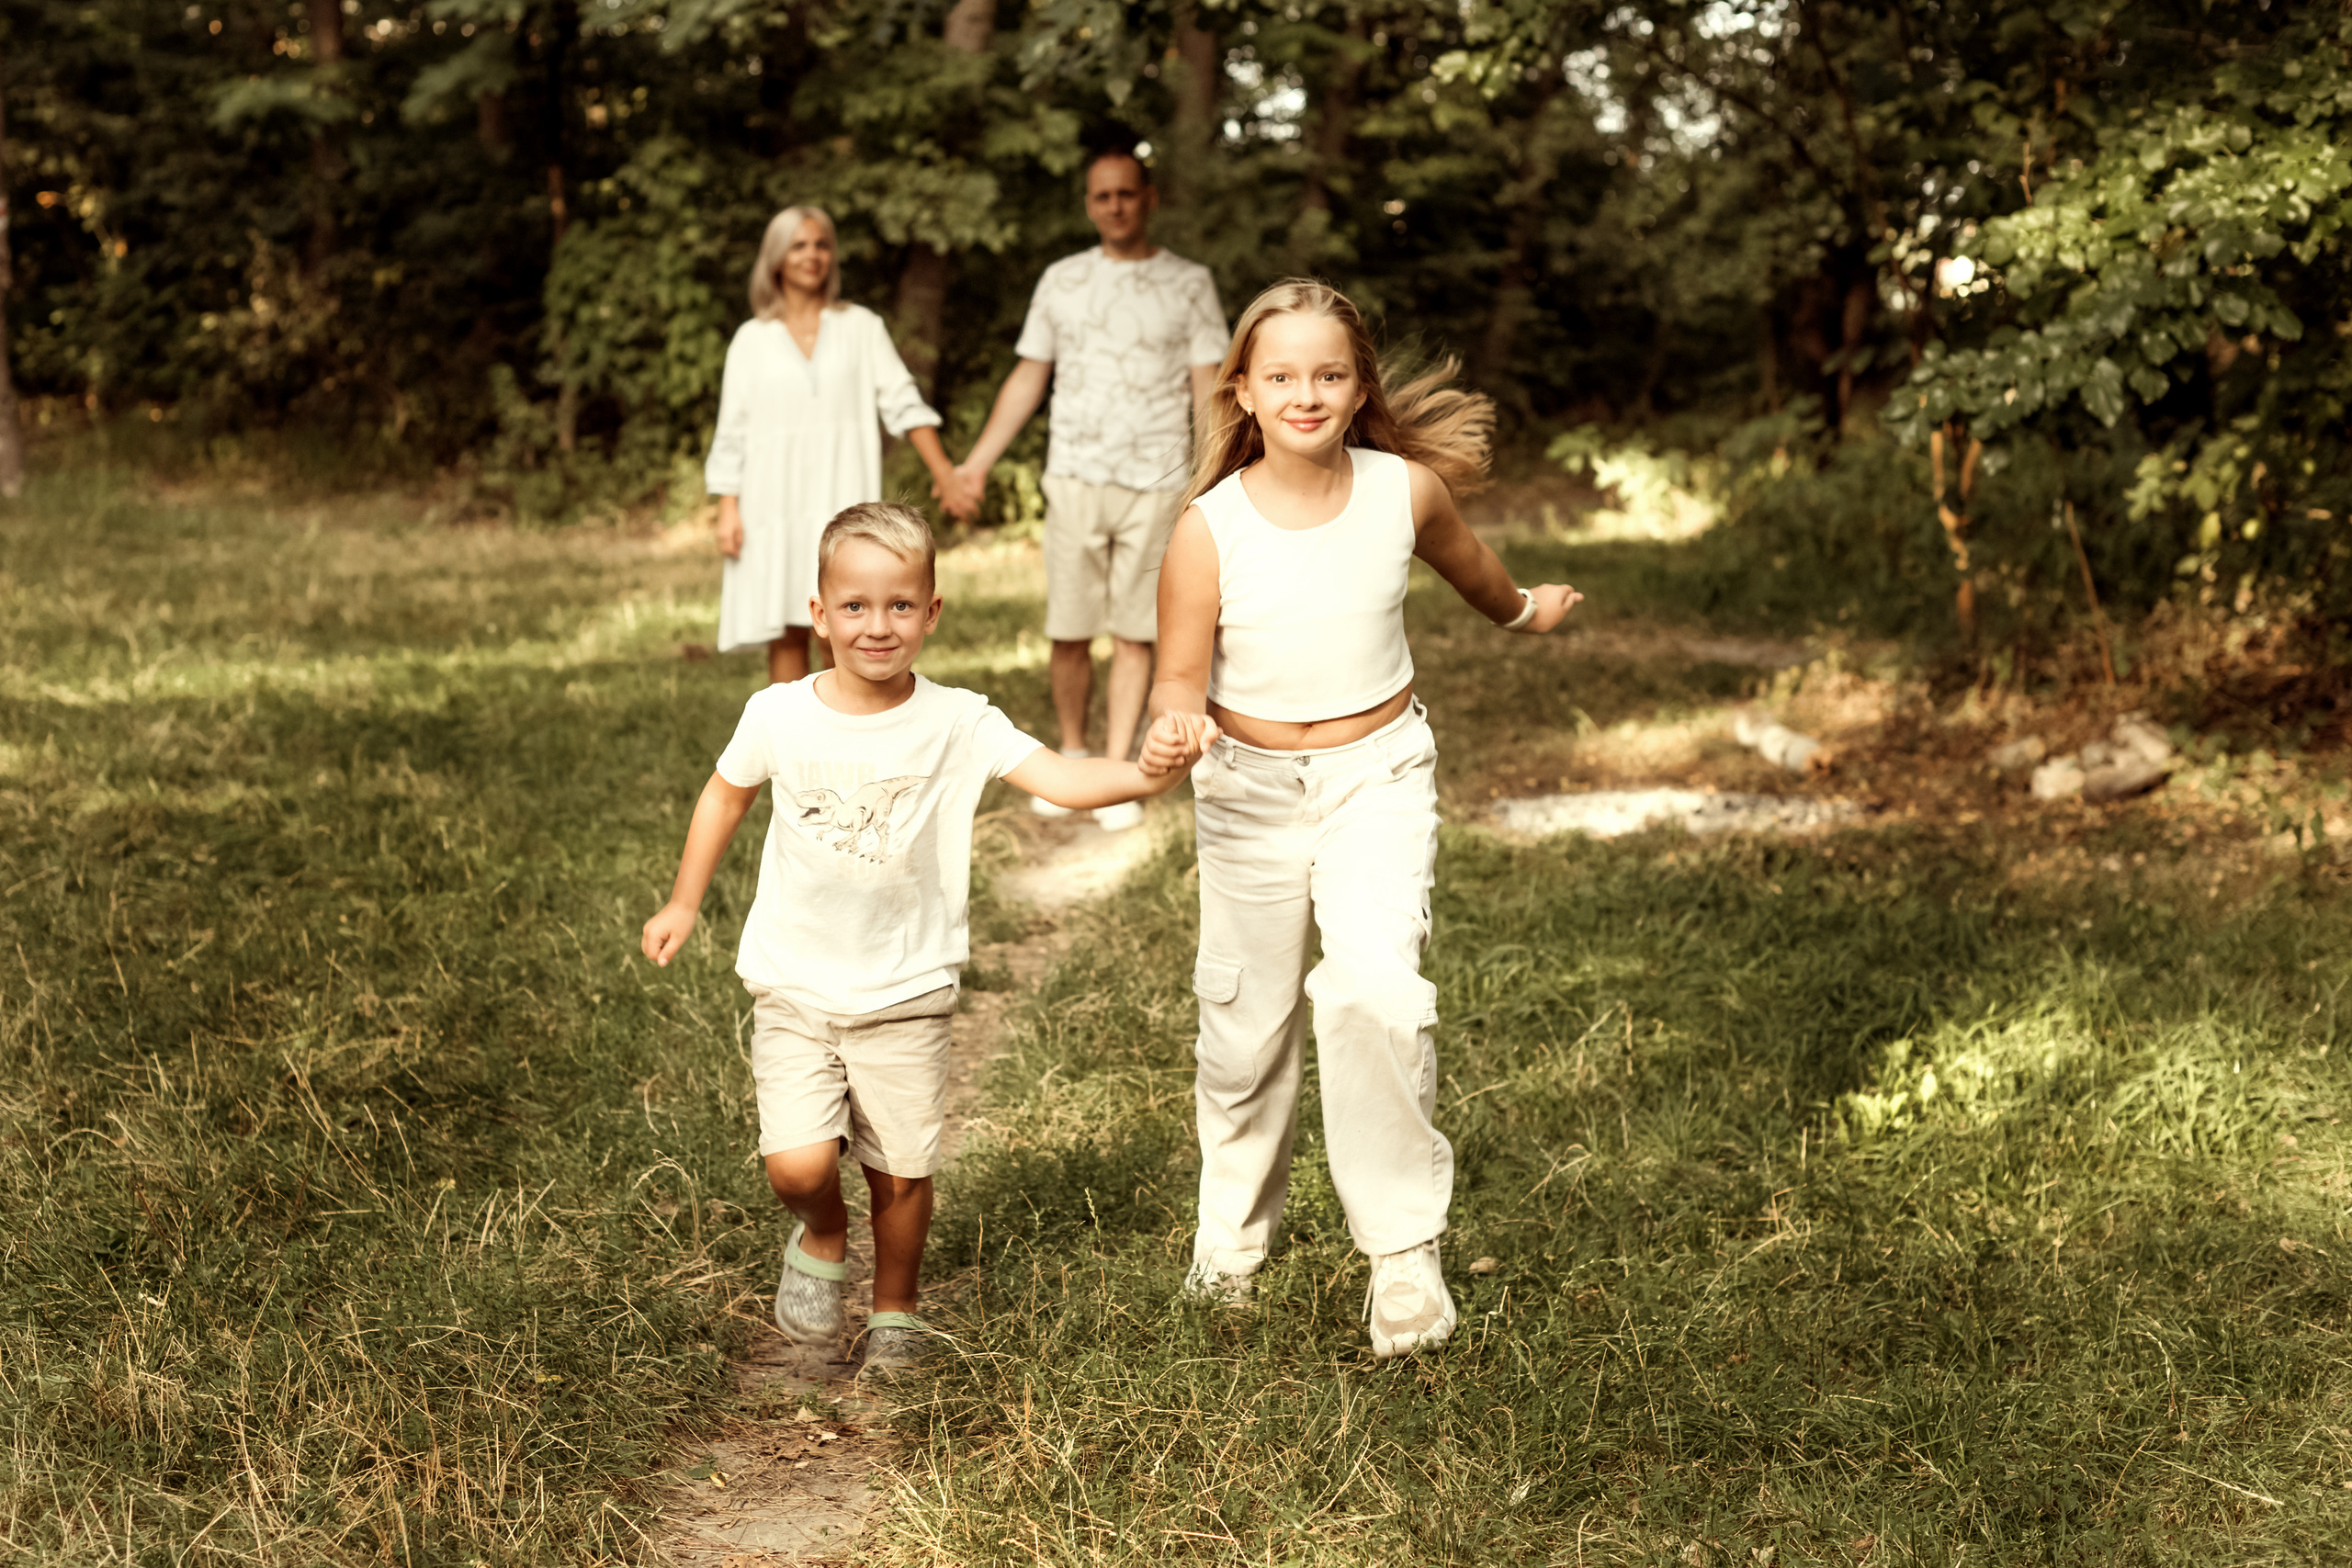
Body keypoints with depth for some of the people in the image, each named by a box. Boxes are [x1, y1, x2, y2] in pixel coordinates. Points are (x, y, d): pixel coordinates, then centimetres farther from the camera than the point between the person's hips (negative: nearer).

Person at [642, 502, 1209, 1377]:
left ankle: (895, 1312, 33)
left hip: (905, 997, 0)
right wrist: (684, 905, 19)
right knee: (799, 1164, -12)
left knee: (903, 1172, 5)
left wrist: (1144, 776, -42)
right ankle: (821, 1240, 23)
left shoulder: (956, 724, -11)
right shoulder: (779, 716, -6)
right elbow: (726, 797, 13)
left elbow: (1059, 779, -23)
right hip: (795, 988, 1)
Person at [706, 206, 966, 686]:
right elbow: (732, 434, 8)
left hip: (842, 500, -1)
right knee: (786, 636, 0)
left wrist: (943, 470, -7)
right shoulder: (752, 339, 9)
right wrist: (728, 509, -1)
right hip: (775, 502, 1)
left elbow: (903, 403, 3)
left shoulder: (860, 327, 10)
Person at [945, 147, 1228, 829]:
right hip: (1075, 478, 1)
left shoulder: (1189, 283, 4)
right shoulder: (1062, 280, 8)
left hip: (1155, 484, -1)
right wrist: (975, 464, 5)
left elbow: (1208, 389, 2)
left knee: (1134, 636, 0)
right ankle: (1070, 756, 21)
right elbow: (1028, 380, 11)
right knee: (1068, 634, 1)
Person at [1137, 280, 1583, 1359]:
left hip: (1376, 777, 0)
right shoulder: (1211, 529, -15)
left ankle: (1404, 1246, -9)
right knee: (1247, 1019, 12)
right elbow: (1182, 677, -10)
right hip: (1249, 787, 1)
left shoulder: (1404, 490, -10)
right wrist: (1171, 732, -33)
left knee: (1374, 988, -23)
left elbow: (1463, 559, 14)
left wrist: (1523, 611, 35)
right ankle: (1232, 1232, 37)